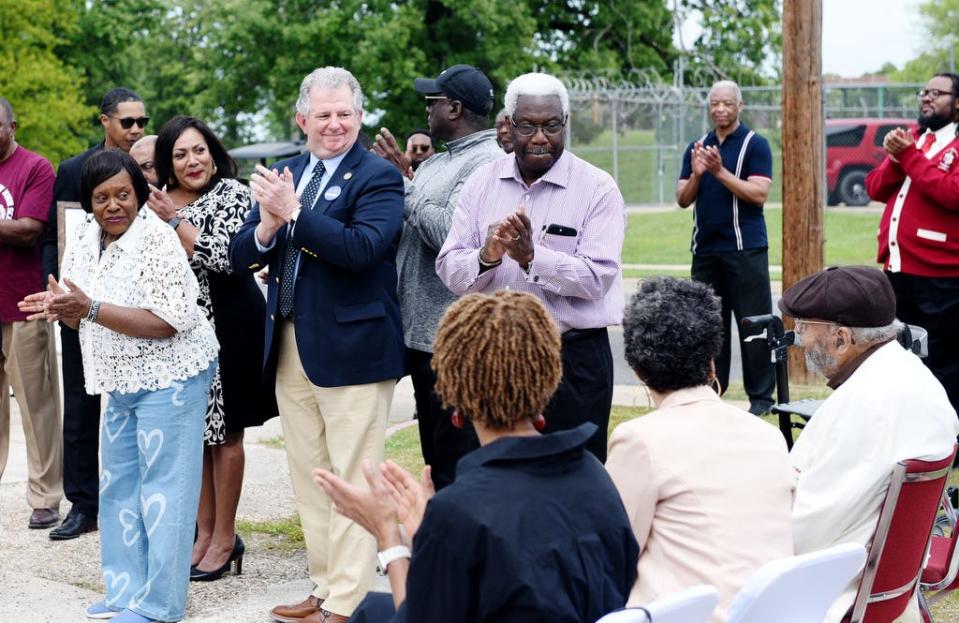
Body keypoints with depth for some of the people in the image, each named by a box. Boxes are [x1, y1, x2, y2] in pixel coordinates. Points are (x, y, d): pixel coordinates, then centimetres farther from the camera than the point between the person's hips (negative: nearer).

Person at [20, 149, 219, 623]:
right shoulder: (83, 240, 4)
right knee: (118, 486, 14)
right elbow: (90, 318, 14)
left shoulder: (157, 240, -19)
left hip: (170, 378, -8)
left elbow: (168, 322, -25)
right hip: (121, 382, 8)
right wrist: (61, 309, -10)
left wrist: (90, 308, -29)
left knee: (162, 489, -2)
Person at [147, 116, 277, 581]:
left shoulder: (232, 194, -8)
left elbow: (222, 258, -20)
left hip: (226, 325, -6)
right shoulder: (162, 201, 11)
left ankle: (224, 538, 10)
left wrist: (175, 219, -18)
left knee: (223, 432, 1)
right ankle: (204, 531, 20)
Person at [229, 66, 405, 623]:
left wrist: (294, 212, -24)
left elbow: (362, 248, -23)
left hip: (351, 348, -7)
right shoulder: (283, 174, 12)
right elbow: (240, 258, 8)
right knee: (309, 478, 14)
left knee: (351, 481, -1)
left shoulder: (378, 176, -7)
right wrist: (266, 226, -13)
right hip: (290, 348, 7)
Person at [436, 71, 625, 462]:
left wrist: (532, 257, -25)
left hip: (573, 359, -3)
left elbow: (597, 277, -14)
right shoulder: (482, 183, 7)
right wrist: (487, 257, -19)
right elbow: (449, 269, 1)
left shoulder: (597, 188, -4)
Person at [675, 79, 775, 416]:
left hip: (745, 249, -5)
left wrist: (720, 171, -19)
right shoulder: (697, 148, 14)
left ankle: (761, 397, 0)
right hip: (705, 249, 5)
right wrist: (696, 175, -10)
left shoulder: (755, 145, -2)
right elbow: (683, 199, 9)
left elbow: (758, 194, -12)